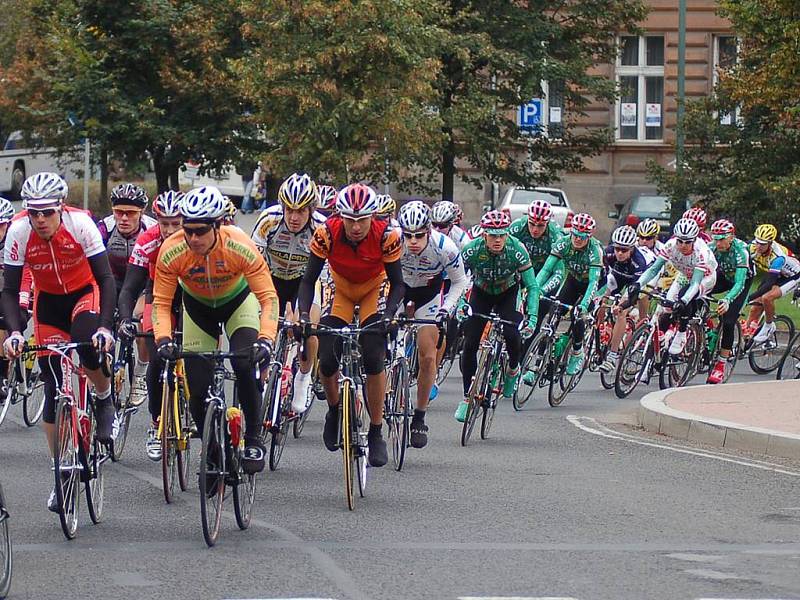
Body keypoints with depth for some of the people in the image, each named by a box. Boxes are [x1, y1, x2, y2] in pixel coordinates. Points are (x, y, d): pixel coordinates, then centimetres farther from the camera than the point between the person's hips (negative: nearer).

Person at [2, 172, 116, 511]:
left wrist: (105, 326, -36)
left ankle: (104, 399, -2)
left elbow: (105, 279, -25)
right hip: (48, 302, 2)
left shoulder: (80, 224, -27)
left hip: (84, 293, -2)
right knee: (54, 388, -3)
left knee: (88, 344, -34)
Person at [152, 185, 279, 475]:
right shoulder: (171, 252, -31)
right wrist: (163, 339, -39)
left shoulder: (240, 247, -35)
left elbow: (268, 298, -31)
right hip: (197, 307, 2)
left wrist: (266, 339, -46)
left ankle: (253, 439, -9)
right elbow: (161, 302, -22)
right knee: (198, 389, -8)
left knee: (245, 364, -27)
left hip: (238, 301, -2)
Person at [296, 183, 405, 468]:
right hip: (341, 291, 1)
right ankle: (334, 410, 18)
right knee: (327, 361, -14)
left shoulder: (387, 235, -29)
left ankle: (376, 433, -6)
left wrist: (388, 314, -37)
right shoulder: (327, 233, -28)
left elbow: (397, 284, -20)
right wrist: (303, 315, -35)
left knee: (374, 360, -20)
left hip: (375, 291, -1)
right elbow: (309, 280, -20)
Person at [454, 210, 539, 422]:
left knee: (512, 333, -25)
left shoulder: (517, 250, -29)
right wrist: (460, 305, -42)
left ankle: (513, 369, 8)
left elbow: (532, 286, -24)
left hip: (508, 294, -1)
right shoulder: (472, 250, -29)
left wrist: (532, 316, -35)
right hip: (481, 292, 1)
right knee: (470, 343, -11)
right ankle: (467, 397, 3)